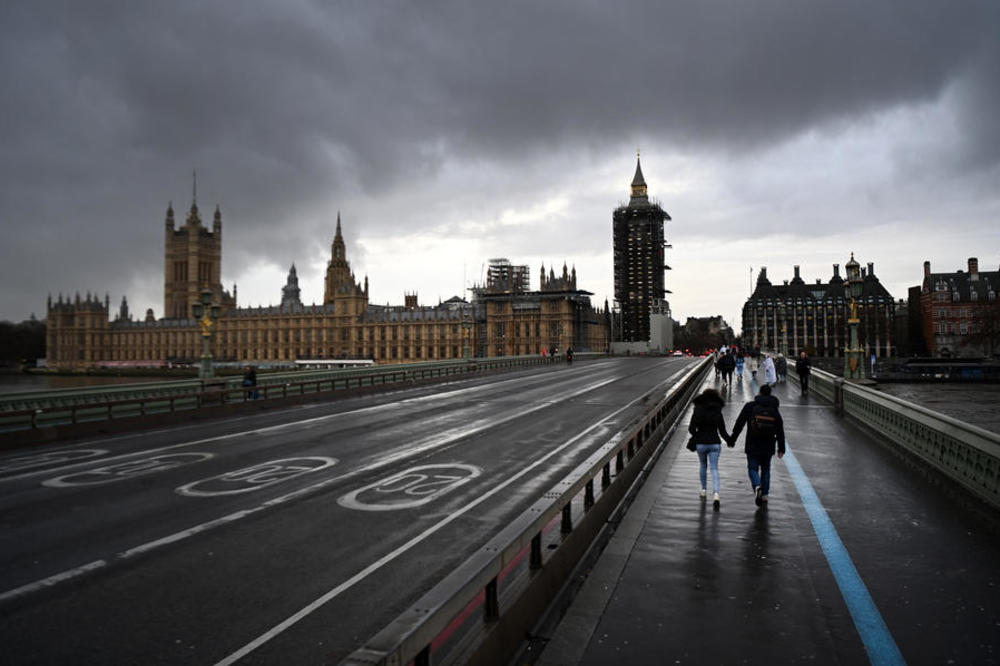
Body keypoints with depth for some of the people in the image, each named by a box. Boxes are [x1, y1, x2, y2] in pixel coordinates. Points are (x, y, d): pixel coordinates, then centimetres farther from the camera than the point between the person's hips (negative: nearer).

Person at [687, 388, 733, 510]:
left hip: (701, 443, 0)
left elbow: (691, 428, -8)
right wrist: (729, 440, 16)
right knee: (714, 469, 0)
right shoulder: (718, 413, -2)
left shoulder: (698, 411, -4)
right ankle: (715, 494, -16)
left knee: (703, 466, 22)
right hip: (715, 443, 0)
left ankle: (704, 490, 28)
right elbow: (722, 431, -1)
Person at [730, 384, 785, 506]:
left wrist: (732, 440, 1)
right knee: (765, 470, 16)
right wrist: (781, 448, 10)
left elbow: (739, 424, -6)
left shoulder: (750, 406, -5)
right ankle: (764, 496, 17)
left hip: (752, 446, -3)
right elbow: (780, 431, 5)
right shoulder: (774, 409, 4)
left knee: (753, 468, 7)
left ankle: (757, 486, -21)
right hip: (768, 447, 3)